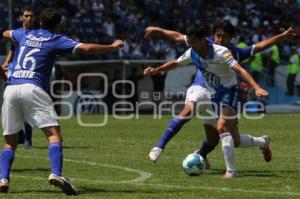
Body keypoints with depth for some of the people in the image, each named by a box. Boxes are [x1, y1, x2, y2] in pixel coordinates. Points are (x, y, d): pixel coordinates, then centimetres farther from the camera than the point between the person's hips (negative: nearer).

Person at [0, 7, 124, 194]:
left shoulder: (26, 35, 23)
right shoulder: (56, 40, 7)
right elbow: (86, 48, -3)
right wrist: (112, 46, 9)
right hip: (32, 88, -5)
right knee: (54, 134, -8)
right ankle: (56, 174, -30)